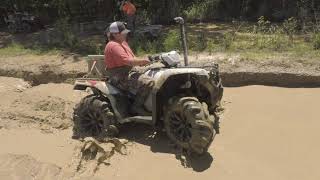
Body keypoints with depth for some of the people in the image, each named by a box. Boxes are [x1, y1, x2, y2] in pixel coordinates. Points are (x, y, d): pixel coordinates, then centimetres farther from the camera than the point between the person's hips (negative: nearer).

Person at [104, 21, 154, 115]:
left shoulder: (123, 42, 18)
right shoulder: (114, 46, -16)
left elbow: (132, 58, 18)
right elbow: (127, 61, -27)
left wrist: (141, 62, -1)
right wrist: (142, 61, -18)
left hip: (129, 71, 11)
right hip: (121, 77, -11)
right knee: (148, 82, -26)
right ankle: (137, 107, -12)